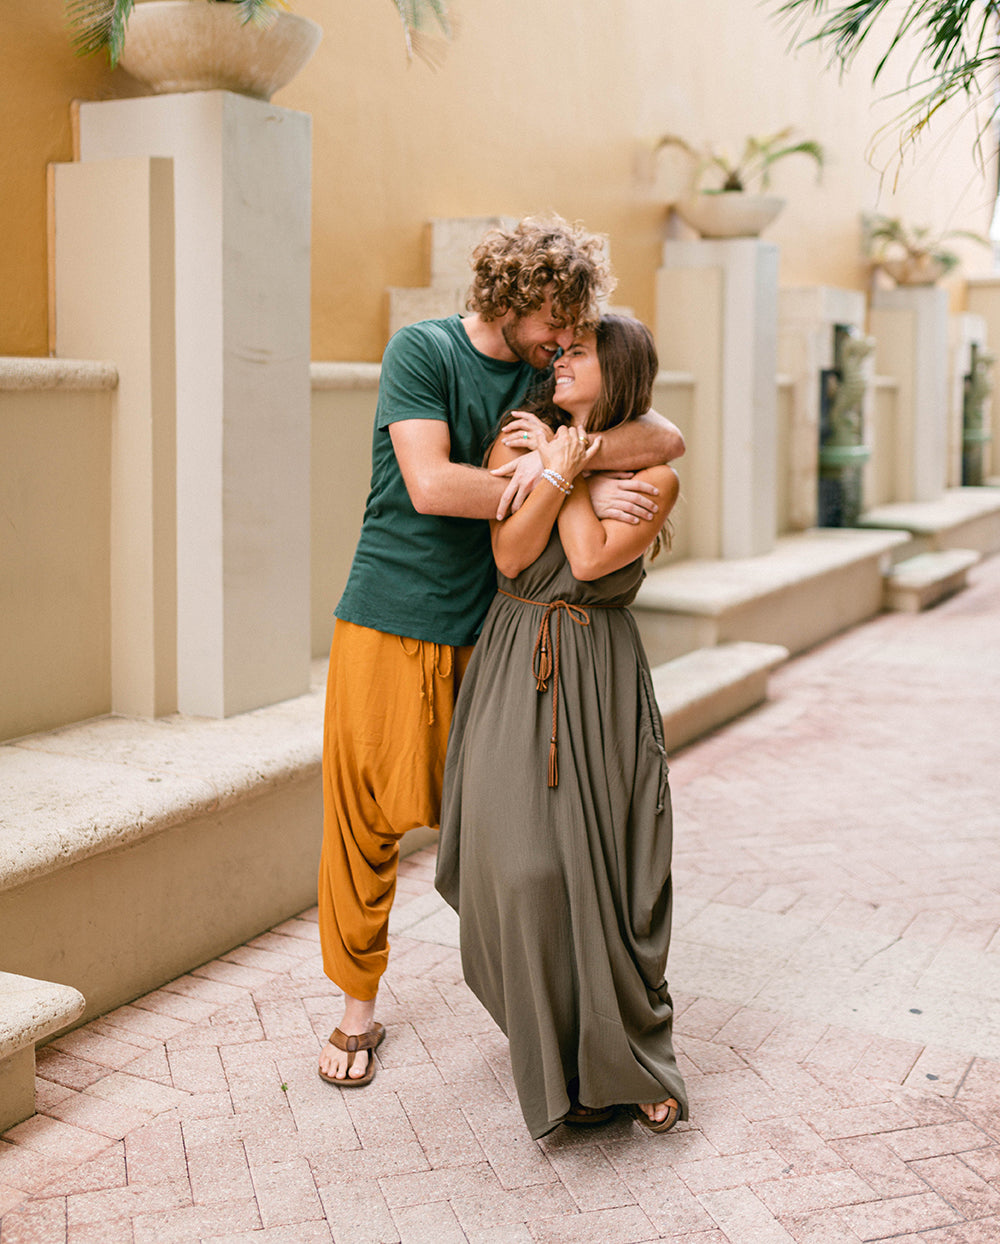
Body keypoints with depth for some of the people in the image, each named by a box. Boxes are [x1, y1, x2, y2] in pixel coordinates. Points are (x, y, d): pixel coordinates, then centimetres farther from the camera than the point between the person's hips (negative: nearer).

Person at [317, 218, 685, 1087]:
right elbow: (431, 485, -20)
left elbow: (667, 439, -5)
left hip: (487, 632, 3)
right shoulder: (423, 350, -7)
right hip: (389, 623, -3)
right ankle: (359, 1007, 21)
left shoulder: (554, 374, 5)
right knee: (364, 820, 5)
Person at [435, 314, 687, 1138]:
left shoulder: (652, 476, 0)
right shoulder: (521, 442, 6)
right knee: (520, 864, -8)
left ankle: (629, 1060, 20)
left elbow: (590, 559, -14)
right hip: (514, 671, 1)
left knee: (602, 872, -1)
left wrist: (570, 471, -7)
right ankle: (560, 1060, 12)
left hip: (598, 683, -1)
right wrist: (558, 470, -12)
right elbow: (511, 556, -6)